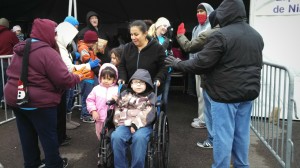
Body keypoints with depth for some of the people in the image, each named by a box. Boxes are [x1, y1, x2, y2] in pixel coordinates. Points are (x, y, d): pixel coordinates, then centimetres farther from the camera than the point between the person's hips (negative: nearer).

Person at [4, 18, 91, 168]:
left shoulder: (20, 49, 10)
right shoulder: (47, 52, -19)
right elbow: (63, 79, -22)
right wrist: (78, 76, -4)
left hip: (15, 98, 8)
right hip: (39, 101, -8)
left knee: (27, 135, 19)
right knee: (48, 135, 9)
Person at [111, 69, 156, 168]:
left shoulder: (150, 96, 9)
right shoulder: (125, 94, 17)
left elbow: (147, 115, -4)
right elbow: (118, 110, 9)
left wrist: (136, 124, -17)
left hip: (143, 125, -2)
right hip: (125, 124, 2)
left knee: (139, 137, -35)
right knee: (116, 136, -27)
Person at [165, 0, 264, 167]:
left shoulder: (221, 35, -16)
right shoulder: (257, 35, 11)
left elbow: (201, 63, -15)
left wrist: (178, 64, -2)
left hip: (225, 93, -7)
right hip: (248, 92, 8)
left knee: (223, 134, 2)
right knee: (242, 133, 16)